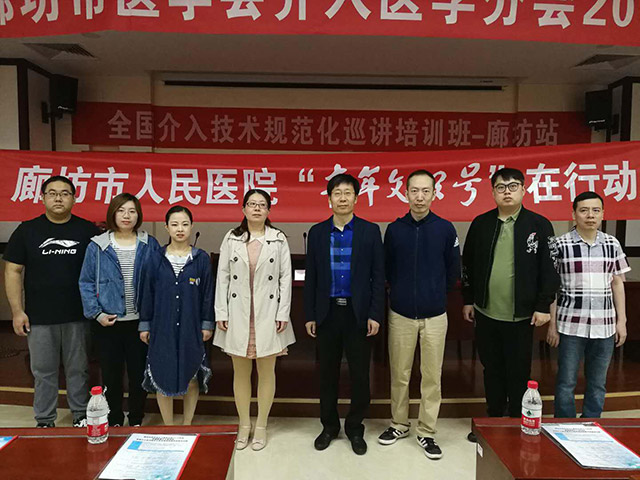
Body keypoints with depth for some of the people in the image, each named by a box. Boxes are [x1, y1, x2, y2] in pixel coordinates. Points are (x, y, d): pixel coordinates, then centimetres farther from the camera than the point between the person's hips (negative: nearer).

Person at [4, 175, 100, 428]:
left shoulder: (87, 230, 1)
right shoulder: (27, 230, 3)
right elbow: (13, 270, 4)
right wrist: (17, 311, -2)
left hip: (78, 316, 0)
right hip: (39, 318, 1)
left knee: (78, 369, 10)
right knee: (43, 371, 11)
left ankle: (81, 415, 27)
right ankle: (44, 421, 26)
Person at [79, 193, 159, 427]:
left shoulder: (150, 245, 0)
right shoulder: (97, 246, 0)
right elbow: (86, 283, 1)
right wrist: (96, 313, -9)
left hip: (140, 321, 0)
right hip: (108, 323, 0)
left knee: (139, 374, 11)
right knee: (111, 375, 12)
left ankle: (136, 421, 29)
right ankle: (114, 423, 29)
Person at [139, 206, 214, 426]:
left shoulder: (201, 258, -1)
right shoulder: (157, 258, 1)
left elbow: (207, 293, 1)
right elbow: (148, 292, 4)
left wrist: (207, 324, -1)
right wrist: (145, 324, 4)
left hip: (191, 327, 0)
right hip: (163, 326, 1)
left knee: (191, 376, 9)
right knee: (163, 376, 6)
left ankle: (187, 425, 27)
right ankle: (168, 427, 24)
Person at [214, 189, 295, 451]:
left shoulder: (278, 239, 1)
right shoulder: (231, 239, 4)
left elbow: (285, 277, 0)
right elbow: (222, 277, 4)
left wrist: (283, 314, -6)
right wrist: (221, 313, -1)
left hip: (268, 314, -1)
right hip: (238, 314, 1)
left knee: (266, 371, 7)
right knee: (241, 372, 10)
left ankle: (261, 426, 23)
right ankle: (244, 425, 26)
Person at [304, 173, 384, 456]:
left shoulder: (370, 231, -1)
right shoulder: (317, 232, 4)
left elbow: (378, 276, -2)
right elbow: (311, 277, 5)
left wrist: (375, 314, -7)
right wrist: (309, 315, 2)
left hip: (358, 313, -1)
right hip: (327, 313, 2)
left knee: (359, 374, 7)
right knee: (328, 373, 12)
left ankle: (355, 428, 26)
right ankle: (329, 426, 30)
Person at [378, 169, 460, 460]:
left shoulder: (445, 229, -4)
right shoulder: (394, 229, -2)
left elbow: (453, 271, 6)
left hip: (434, 315, 0)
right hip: (400, 314, 1)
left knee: (432, 376, 7)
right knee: (399, 375, 11)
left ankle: (427, 432, 22)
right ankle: (399, 424, 30)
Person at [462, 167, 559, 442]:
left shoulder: (539, 225, -4)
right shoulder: (481, 223, 3)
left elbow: (549, 269, -5)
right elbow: (468, 264, 8)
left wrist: (543, 306, -8)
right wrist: (468, 300, 7)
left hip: (521, 316, -3)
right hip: (486, 313, 3)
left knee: (518, 373, 9)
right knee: (492, 370, 15)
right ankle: (493, 421, 31)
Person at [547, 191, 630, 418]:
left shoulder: (612, 244, 5)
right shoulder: (561, 245, -5)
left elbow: (618, 284, 11)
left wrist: (621, 321, 7)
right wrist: (552, 324, -3)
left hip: (604, 325, 3)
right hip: (571, 325, -3)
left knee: (598, 384, 13)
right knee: (566, 382, 6)